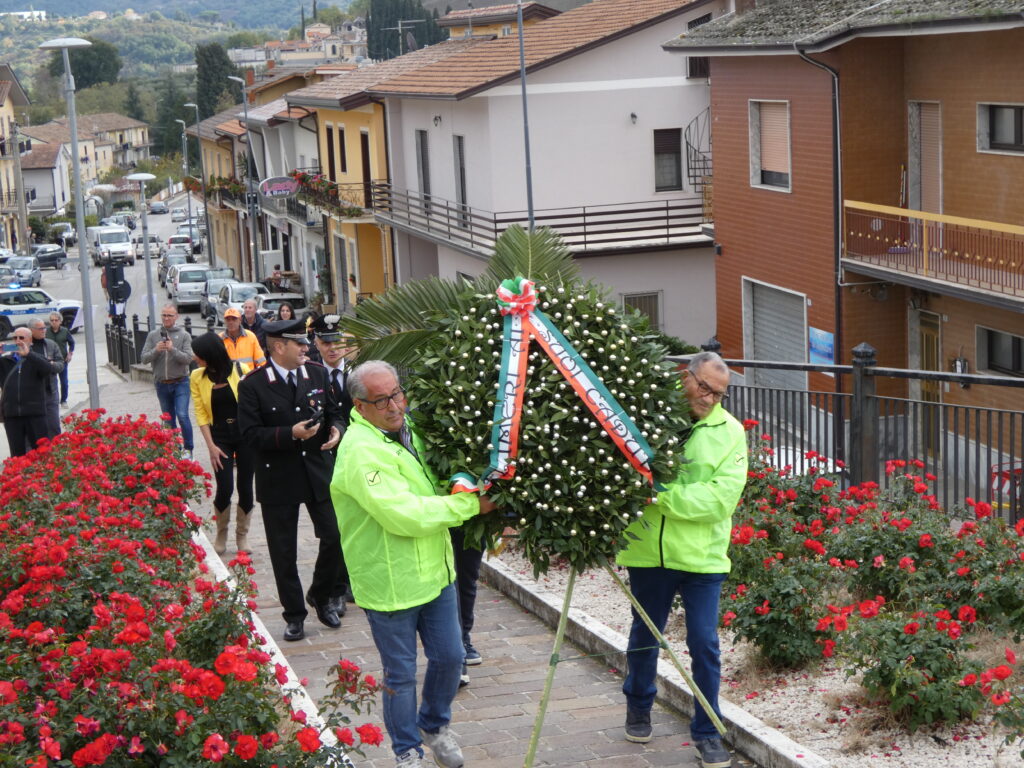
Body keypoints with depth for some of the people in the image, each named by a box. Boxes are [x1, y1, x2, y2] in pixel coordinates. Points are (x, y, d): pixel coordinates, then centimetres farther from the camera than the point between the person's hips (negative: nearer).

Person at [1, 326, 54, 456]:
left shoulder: (37, 359, 5)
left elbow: (48, 370, -16)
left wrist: (28, 354, -23)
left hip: (35, 413, -2)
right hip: (11, 415, 2)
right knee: (17, 454, 6)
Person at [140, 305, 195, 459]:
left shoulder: (184, 335, -3)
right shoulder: (153, 335, 3)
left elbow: (188, 358, -12)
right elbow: (144, 358, -2)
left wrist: (173, 349, -26)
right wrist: (156, 350, -20)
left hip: (180, 383, -3)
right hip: (162, 383, 3)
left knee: (182, 416, -14)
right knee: (168, 420, 12)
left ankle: (187, 449, -1)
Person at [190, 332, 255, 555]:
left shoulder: (240, 370, -10)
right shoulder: (197, 378, -3)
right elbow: (201, 414, -2)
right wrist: (211, 446, -7)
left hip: (245, 435, -1)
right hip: (220, 437, 1)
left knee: (245, 488, 3)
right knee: (224, 489, -6)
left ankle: (242, 535, 22)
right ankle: (221, 534, 17)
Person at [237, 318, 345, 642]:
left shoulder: (317, 374, 3)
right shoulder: (253, 384, -11)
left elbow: (333, 412, 13)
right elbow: (250, 433, -15)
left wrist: (336, 429, -9)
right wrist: (291, 434, -25)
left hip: (318, 472, 3)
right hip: (278, 478, -3)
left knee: (335, 537, 1)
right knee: (284, 553, 6)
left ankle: (321, 596, 26)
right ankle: (294, 614, 22)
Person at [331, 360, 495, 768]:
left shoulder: (410, 433, 5)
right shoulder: (360, 451, -23)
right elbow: (404, 516, -27)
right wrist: (470, 504, -19)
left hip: (434, 572, 8)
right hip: (390, 583, -7)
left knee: (449, 657, 16)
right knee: (401, 674, 7)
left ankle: (435, 726, 41)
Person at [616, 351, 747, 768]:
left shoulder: (729, 431, -7)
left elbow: (722, 497, -16)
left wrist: (666, 495, -24)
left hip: (701, 557, -1)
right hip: (647, 550, 1)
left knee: (704, 643, 2)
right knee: (644, 634, 19)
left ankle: (707, 731, 17)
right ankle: (638, 707, 43)